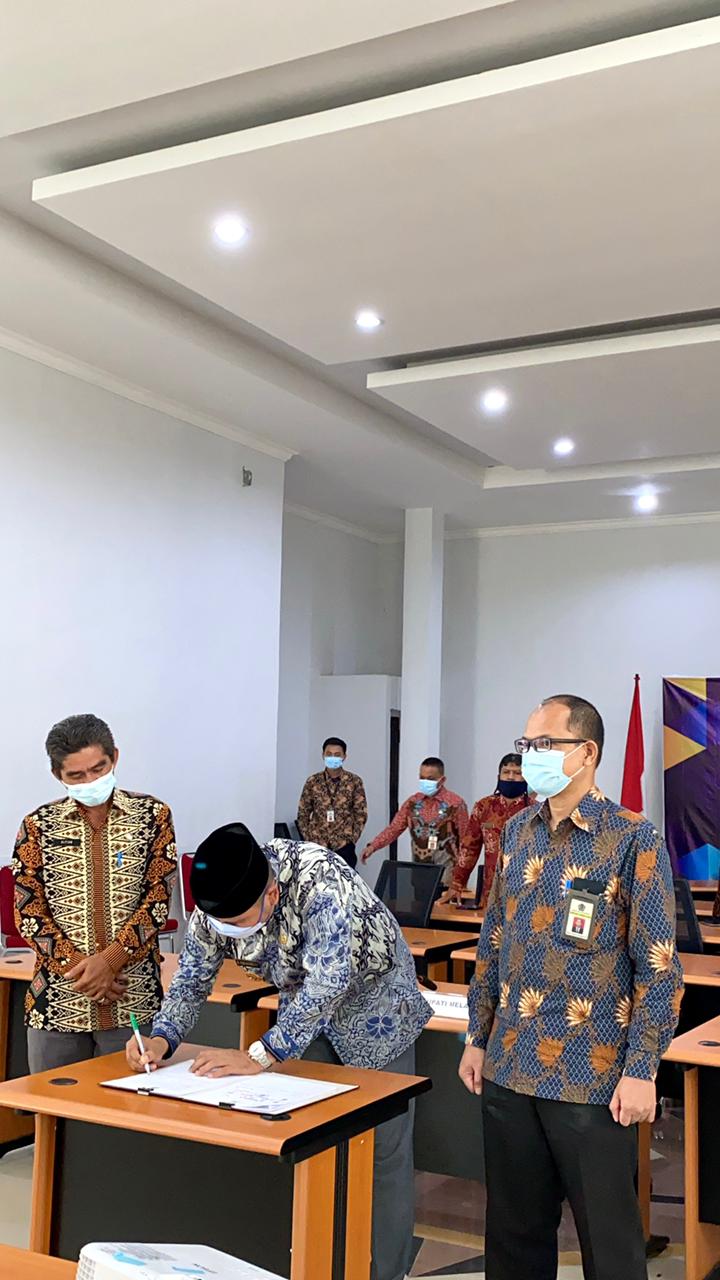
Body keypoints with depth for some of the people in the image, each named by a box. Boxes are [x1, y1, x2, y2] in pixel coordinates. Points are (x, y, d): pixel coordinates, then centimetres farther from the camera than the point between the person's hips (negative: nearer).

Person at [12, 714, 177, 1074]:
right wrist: (79, 966, -10)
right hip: (57, 998, 1)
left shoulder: (152, 815, 2)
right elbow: (27, 912, 1)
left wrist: (108, 960, -15)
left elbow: (158, 899, -3)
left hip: (132, 998, -1)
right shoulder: (39, 826, 5)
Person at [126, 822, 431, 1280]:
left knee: (382, 1152, -1)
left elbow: (327, 982, -42)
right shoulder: (218, 903, -19)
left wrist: (260, 1056, -43)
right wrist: (162, 1038, -27)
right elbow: (192, 978, -9)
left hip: (373, 1005, -5)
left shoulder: (321, 881, -38)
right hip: (306, 1011, 5)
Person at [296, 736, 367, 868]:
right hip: (316, 844, 1)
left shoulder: (354, 781, 1)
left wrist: (351, 840, -6)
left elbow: (361, 814, 2)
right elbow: (303, 814, 8)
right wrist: (308, 839, -1)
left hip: (343, 845, -1)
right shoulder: (313, 781, 4)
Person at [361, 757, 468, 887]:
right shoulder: (413, 802, 7)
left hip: (446, 873, -4)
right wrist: (373, 846, -8)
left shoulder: (456, 803, -6)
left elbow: (465, 841, -3)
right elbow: (394, 829, 5)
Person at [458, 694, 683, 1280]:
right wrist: (479, 1037, 13)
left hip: (593, 1075, -5)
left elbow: (659, 966, -10)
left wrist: (642, 1070, -13)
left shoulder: (633, 839, -10)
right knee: (513, 1229, 16)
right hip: (509, 1066, 5)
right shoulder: (518, 831, 7)